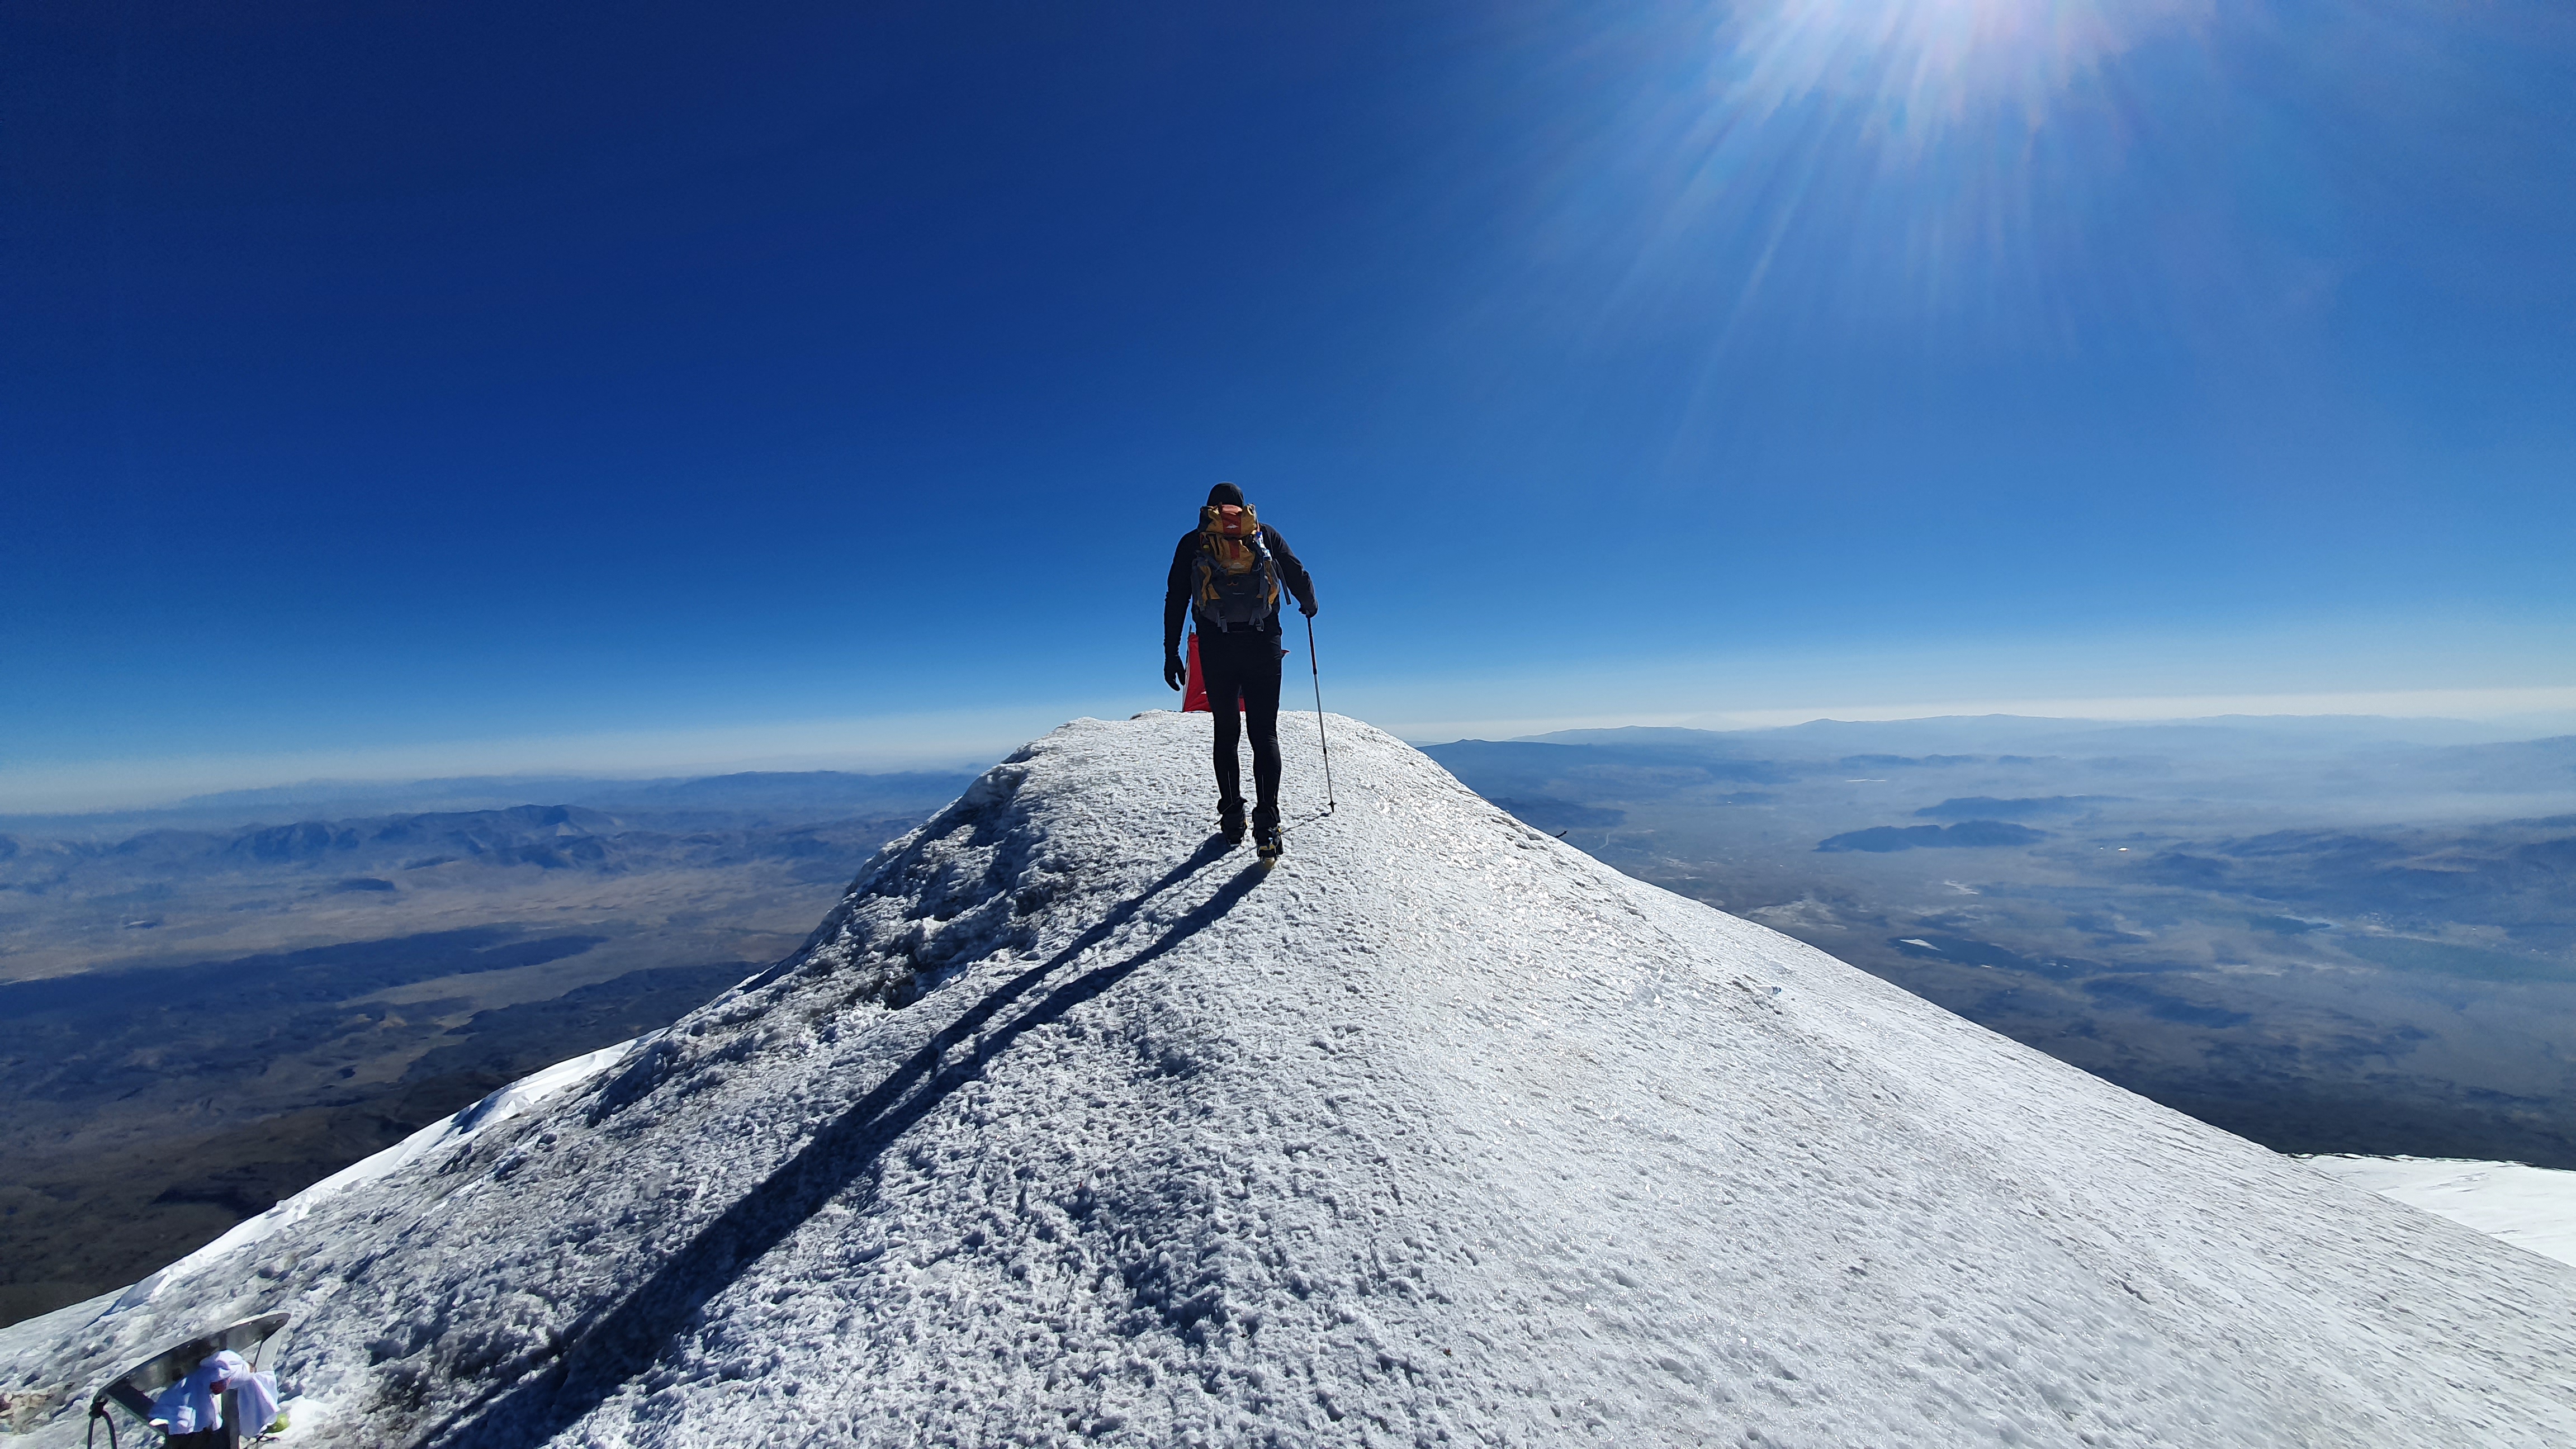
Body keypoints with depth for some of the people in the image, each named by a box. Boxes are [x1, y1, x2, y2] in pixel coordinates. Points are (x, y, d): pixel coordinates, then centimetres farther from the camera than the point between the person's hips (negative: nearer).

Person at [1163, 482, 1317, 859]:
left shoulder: (1193, 541, 15)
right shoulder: (1265, 533, 15)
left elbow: (1175, 600, 9)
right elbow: (1300, 577, 12)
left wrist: (1171, 653, 11)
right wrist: (1309, 607, 33)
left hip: (1216, 646, 1)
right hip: (1263, 644, 0)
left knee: (1225, 731, 11)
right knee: (1264, 733, 0)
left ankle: (1232, 819, 9)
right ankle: (1267, 823, -12)